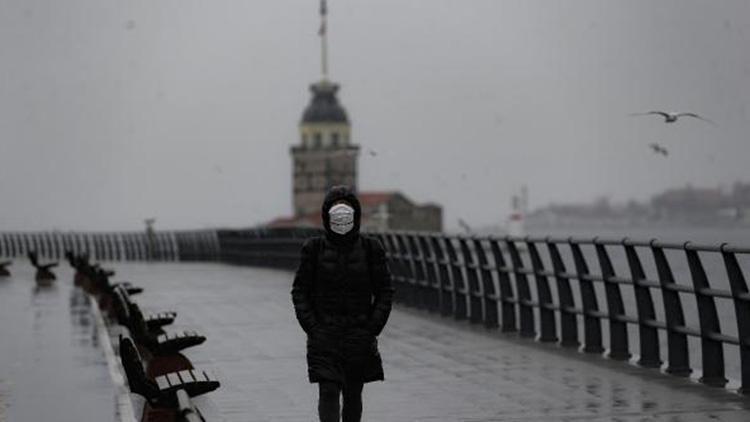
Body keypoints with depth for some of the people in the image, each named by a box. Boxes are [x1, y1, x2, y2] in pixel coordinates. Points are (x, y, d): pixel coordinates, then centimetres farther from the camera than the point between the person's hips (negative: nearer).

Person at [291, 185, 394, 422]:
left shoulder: (370, 249, 1)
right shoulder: (314, 249, 0)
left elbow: (384, 292, 3)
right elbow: (300, 291, 2)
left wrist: (371, 329, -6)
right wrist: (312, 328, -8)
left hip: (359, 338, 2)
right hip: (324, 337, -1)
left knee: (353, 395, 10)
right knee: (328, 392, -12)